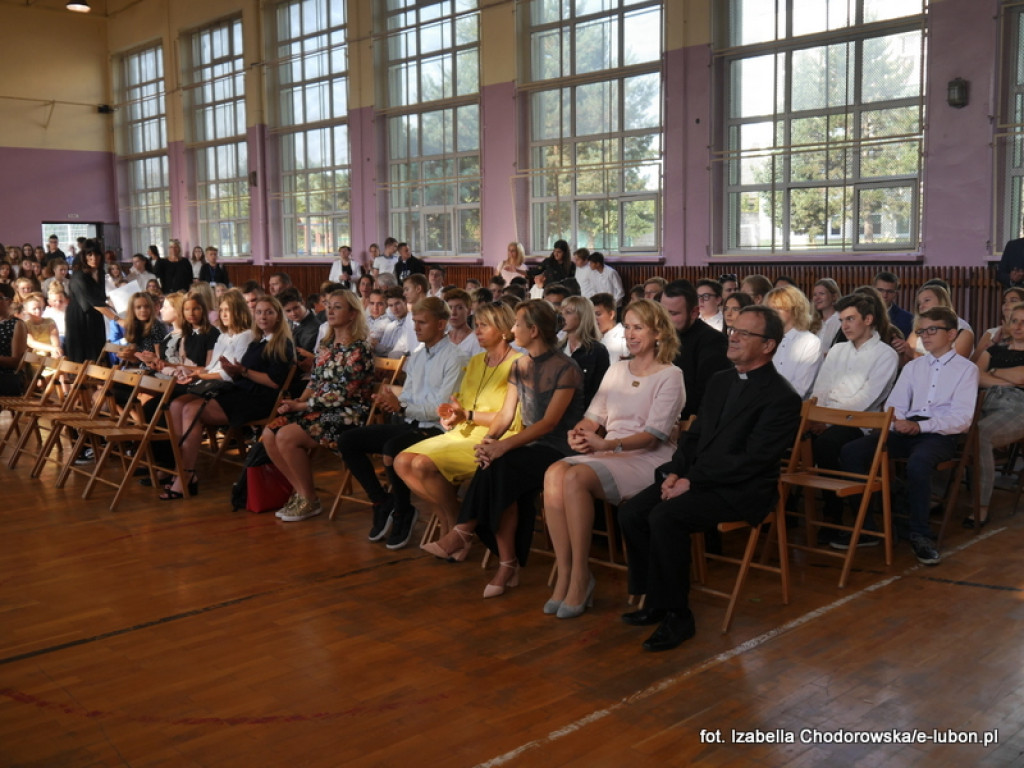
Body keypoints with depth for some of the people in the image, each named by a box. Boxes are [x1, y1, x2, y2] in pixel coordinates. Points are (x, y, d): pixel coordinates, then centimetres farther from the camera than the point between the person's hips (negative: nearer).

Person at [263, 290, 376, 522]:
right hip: (320, 409, 8)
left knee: (286, 436, -24)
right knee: (269, 433, -9)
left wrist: (301, 406, -13)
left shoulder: (360, 349, -11)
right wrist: (297, 402, -5)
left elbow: (341, 394, -17)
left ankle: (310, 501, -8)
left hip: (347, 414, -8)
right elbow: (314, 382, 16)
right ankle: (301, 492, 1)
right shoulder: (325, 346, 14)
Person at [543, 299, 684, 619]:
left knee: (576, 478, -32)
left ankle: (580, 576, -20)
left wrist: (607, 444, -24)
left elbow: (653, 436, -11)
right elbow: (594, 416, 16)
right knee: (555, 472, -27)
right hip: (609, 453, 6)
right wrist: (579, 433, -8)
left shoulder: (670, 376, -1)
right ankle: (564, 574, -23)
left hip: (648, 459, -6)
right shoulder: (617, 370, 20)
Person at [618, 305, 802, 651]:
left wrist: (691, 481, -19)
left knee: (665, 516, -29)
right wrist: (675, 472, -1)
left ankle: (677, 616, -14)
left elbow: (751, 460, -19)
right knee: (631, 512, -11)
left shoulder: (782, 398, -12)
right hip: (698, 478, 8)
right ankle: (656, 601, 3)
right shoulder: (721, 380, 14)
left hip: (741, 491, -8)